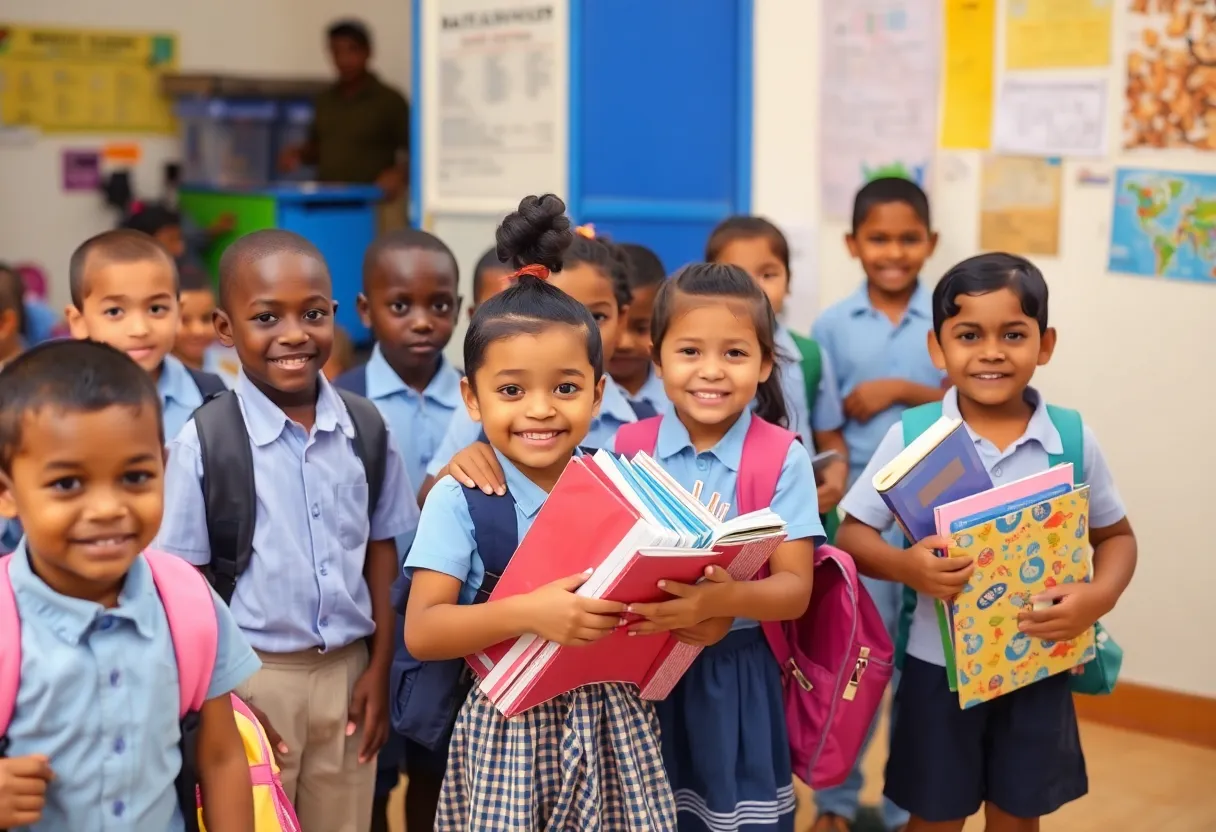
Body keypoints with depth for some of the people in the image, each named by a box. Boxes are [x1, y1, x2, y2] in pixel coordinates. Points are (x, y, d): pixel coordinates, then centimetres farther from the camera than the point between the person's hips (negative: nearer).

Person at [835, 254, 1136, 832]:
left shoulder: (1072, 439, -7)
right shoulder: (912, 436, -11)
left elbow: (1116, 536, 5)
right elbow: (852, 535, -6)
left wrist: (1099, 597, -15)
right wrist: (905, 566, -27)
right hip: (941, 665, -1)